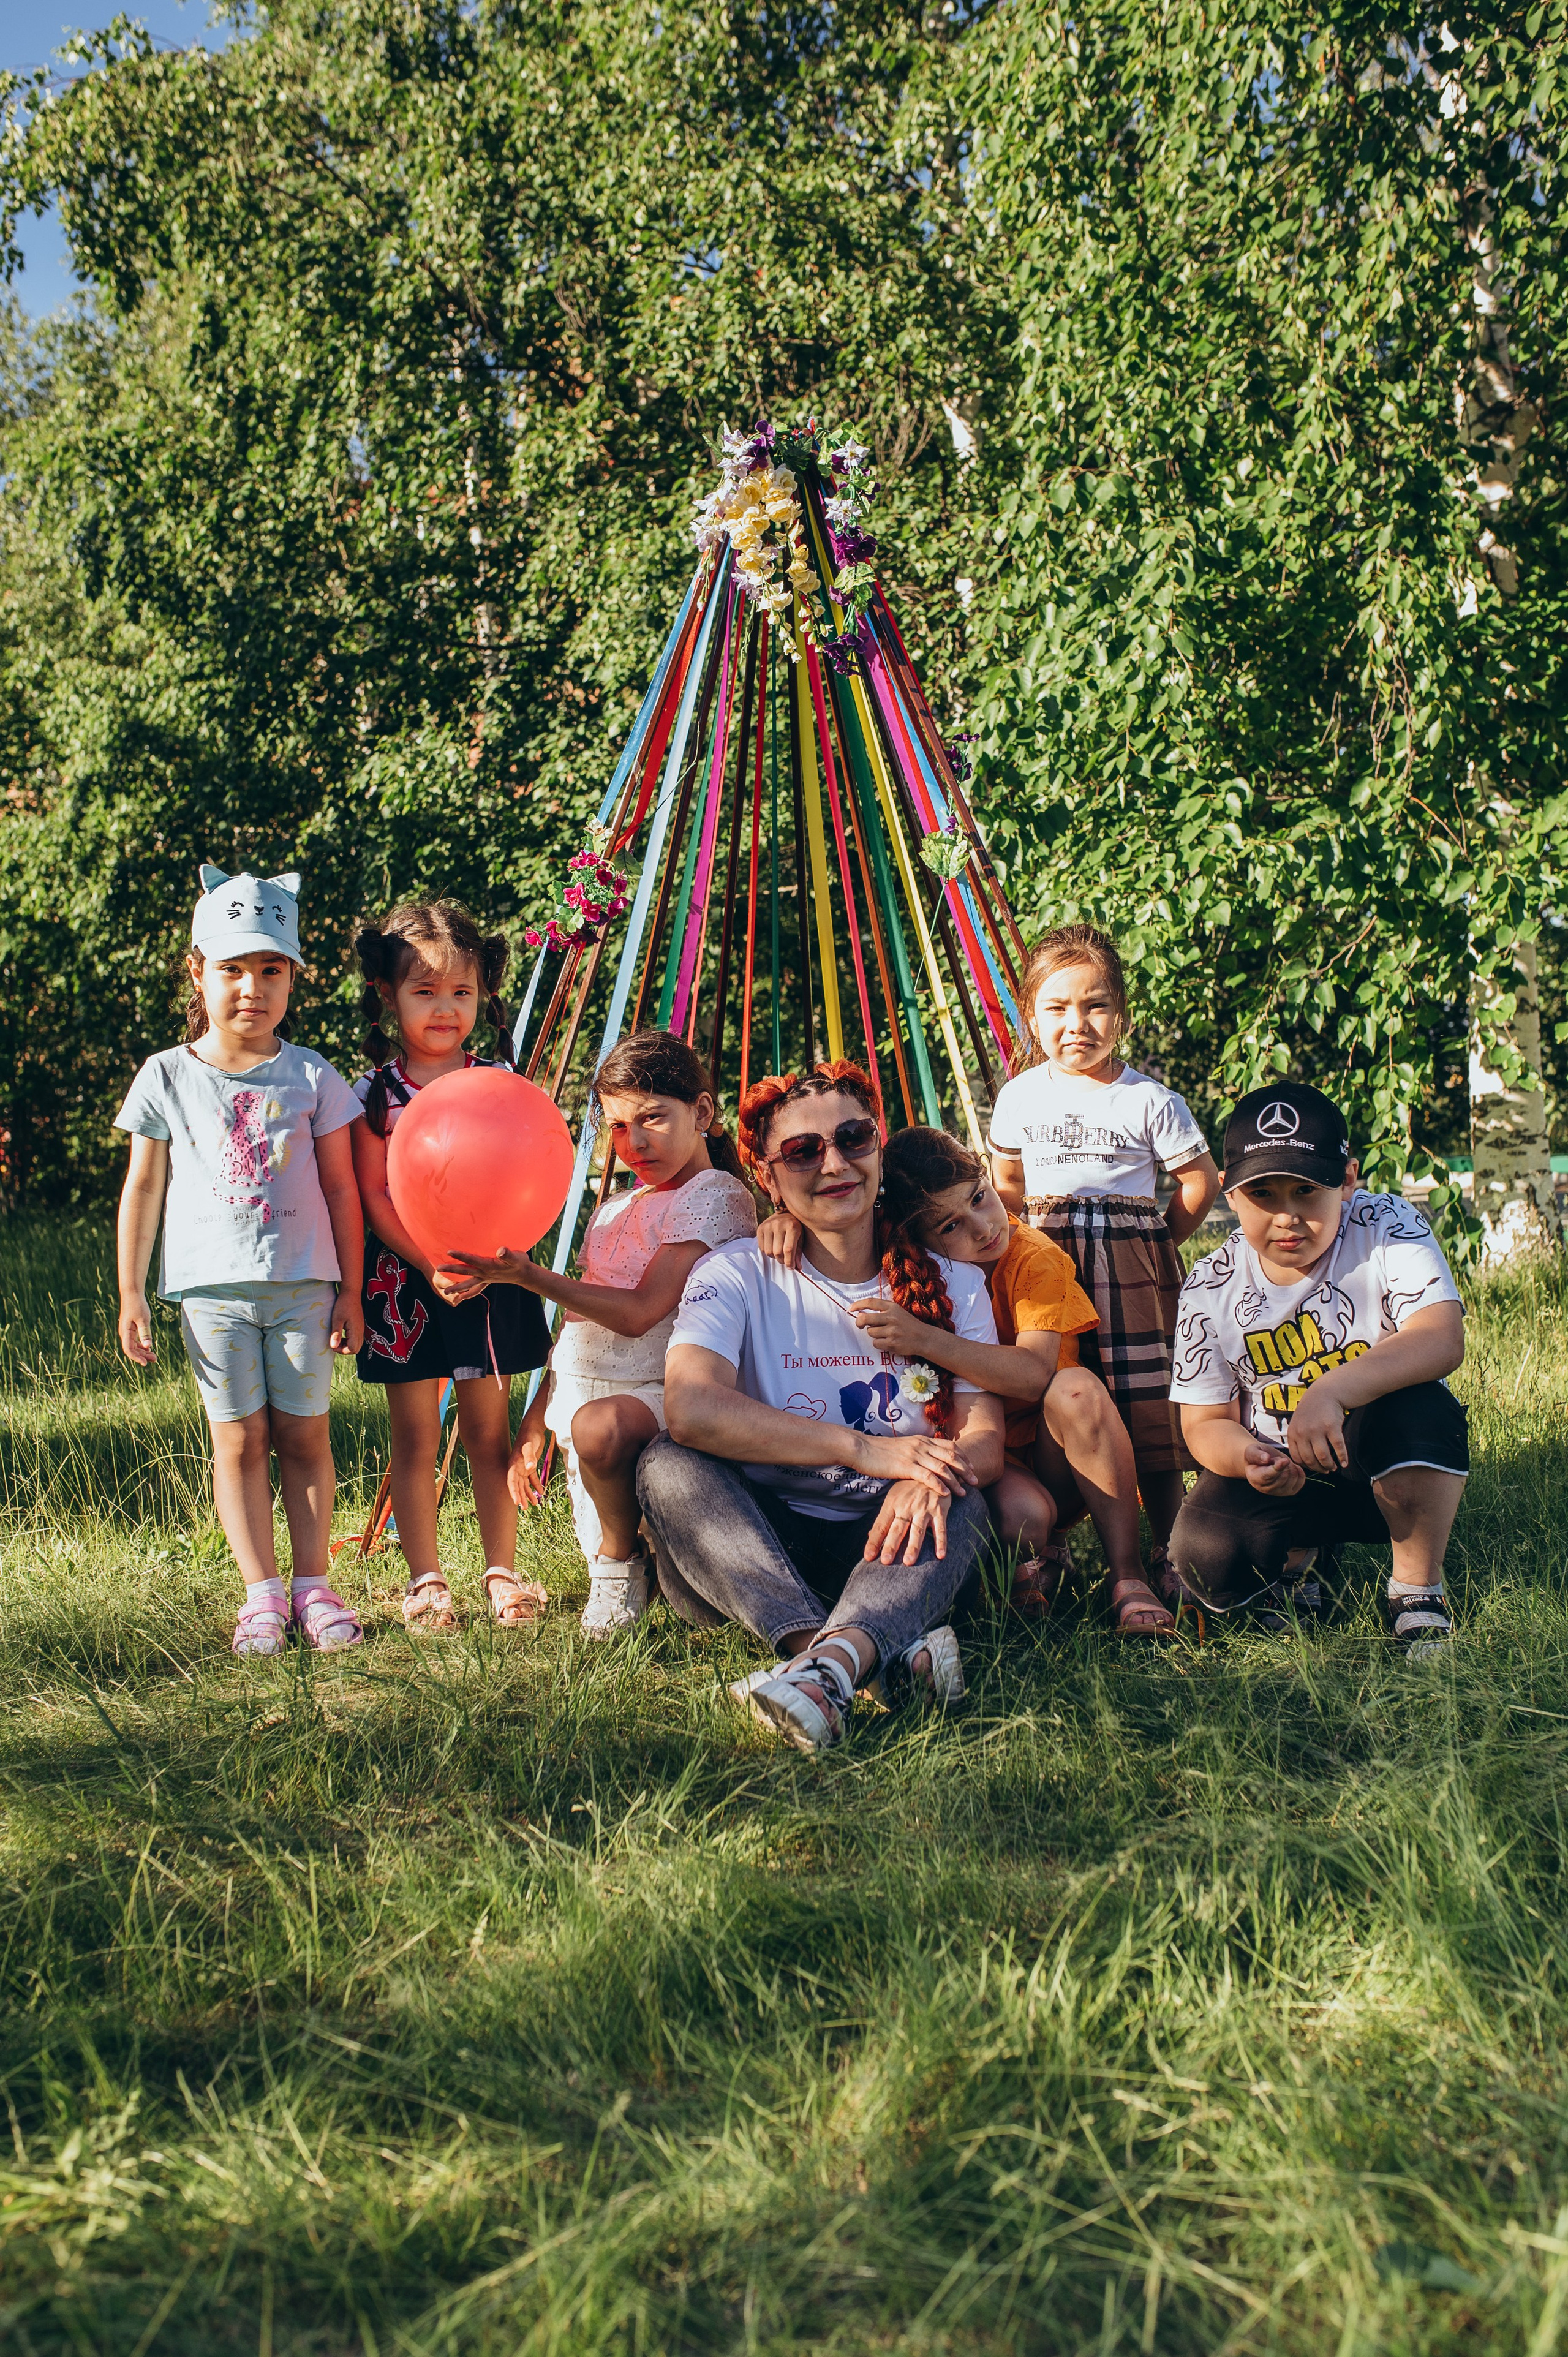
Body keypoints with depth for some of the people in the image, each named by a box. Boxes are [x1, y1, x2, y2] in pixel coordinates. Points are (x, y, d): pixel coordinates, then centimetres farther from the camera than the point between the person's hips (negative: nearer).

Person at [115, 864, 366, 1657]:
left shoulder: (312, 1077, 3)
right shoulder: (168, 1078, 3)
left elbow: (341, 1188, 6)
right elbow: (143, 1190, 7)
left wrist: (349, 1290, 4)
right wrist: (131, 1294, 4)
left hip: (302, 1283, 0)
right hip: (212, 1288, 0)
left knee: (303, 1435, 4)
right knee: (240, 1439, 2)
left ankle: (313, 1584, 12)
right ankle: (262, 1592, 8)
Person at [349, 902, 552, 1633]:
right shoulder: (376, 1093, -2)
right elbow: (373, 1198, -6)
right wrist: (431, 1266, -17)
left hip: (488, 1278, 1)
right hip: (405, 1279, -1)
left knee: (490, 1433, 8)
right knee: (414, 1437, 5)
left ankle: (502, 1571, 17)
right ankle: (425, 1580, 13)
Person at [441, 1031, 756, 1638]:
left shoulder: (717, 1197, -6)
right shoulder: (613, 1211, 21)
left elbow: (638, 1313, -17)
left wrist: (529, 1276, -22)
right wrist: (534, 1424, 18)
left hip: (661, 1396, -9)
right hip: (581, 1400, 9)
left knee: (601, 1427, -36)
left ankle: (623, 1556, -12)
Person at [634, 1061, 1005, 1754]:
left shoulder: (949, 1281, 6)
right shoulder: (737, 1274, -3)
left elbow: (985, 1437, -3)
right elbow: (690, 1405, -23)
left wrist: (929, 1474, -30)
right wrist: (864, 1449, -29)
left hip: (883, 1545, 1)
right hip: (756, 1545, -1)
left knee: (958, 1505, -29)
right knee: (670, 1466, -29)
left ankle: (829, 1664, -55)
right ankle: (890, 1651, -46)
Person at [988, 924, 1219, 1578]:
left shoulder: (1150, 1101, -4)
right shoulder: (1019, 1096, 6)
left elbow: (1200, 1183, 5)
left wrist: (1151, 1242, 4)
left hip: (1131, 1273, -2)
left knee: (1148, 1412, -5)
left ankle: (1166, 1555, 5)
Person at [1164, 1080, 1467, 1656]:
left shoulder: (1385, 1229, -14)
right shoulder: (1211, 1289, -7)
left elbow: (1443, 1340, -30)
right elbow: (1205, 1423, -1)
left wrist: (1332, 1391, -46)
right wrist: (1247, 1456, -27)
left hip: (1389, 1470, -2)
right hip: (1282, 1479, 2)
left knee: (1417, 1409, -36)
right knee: (1205, 1567, -26)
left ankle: (1418, 1585, -11)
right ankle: (1299, 1551, 12)